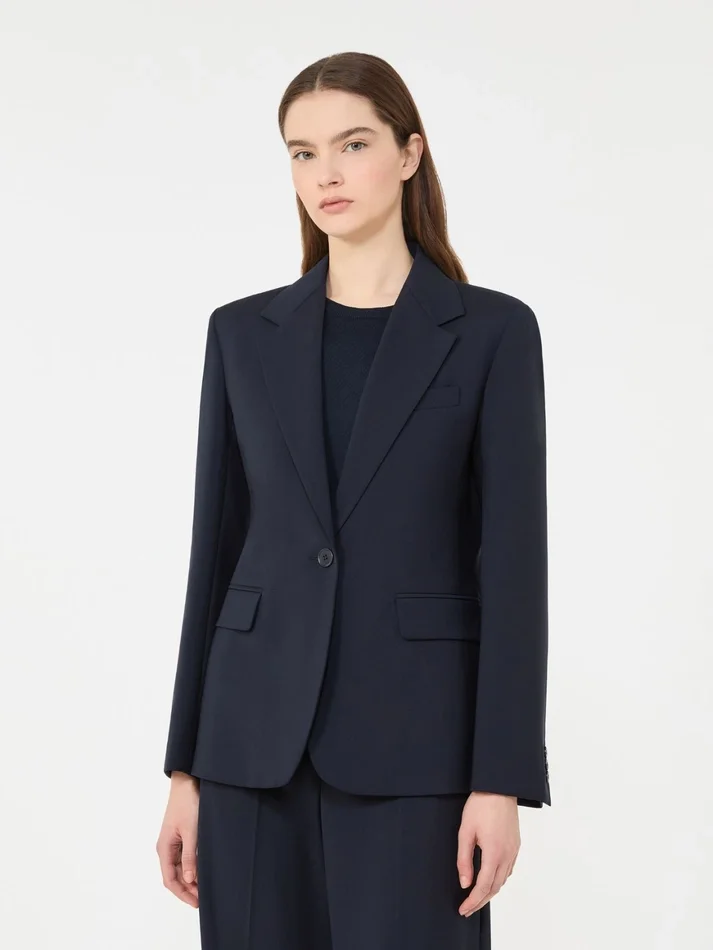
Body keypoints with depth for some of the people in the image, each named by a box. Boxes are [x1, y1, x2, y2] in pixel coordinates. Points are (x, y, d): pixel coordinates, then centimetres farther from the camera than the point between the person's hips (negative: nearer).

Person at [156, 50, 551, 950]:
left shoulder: (492, 331, -1)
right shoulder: (245, 332, 8)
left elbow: (512, 562, -5)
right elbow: (216, 546, 9)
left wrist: (500, 779, -11)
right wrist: (187, 768, 7)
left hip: (414, 739, -3)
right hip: (257, 731, 3)